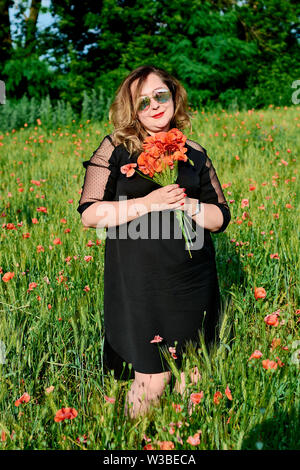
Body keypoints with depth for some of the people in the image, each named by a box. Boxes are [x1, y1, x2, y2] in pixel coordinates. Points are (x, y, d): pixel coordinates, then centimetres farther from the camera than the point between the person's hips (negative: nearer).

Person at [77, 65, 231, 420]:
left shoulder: (194, 154, 9)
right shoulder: (115, 148, 1)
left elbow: (221, 218, 10)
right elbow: (89, 214, -6)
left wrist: (187, 203, -9)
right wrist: (148, 203, -15)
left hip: (193, 282, 3)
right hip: (139, 285, -3)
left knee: (191, 378, 11)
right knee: (151, 380, 0)